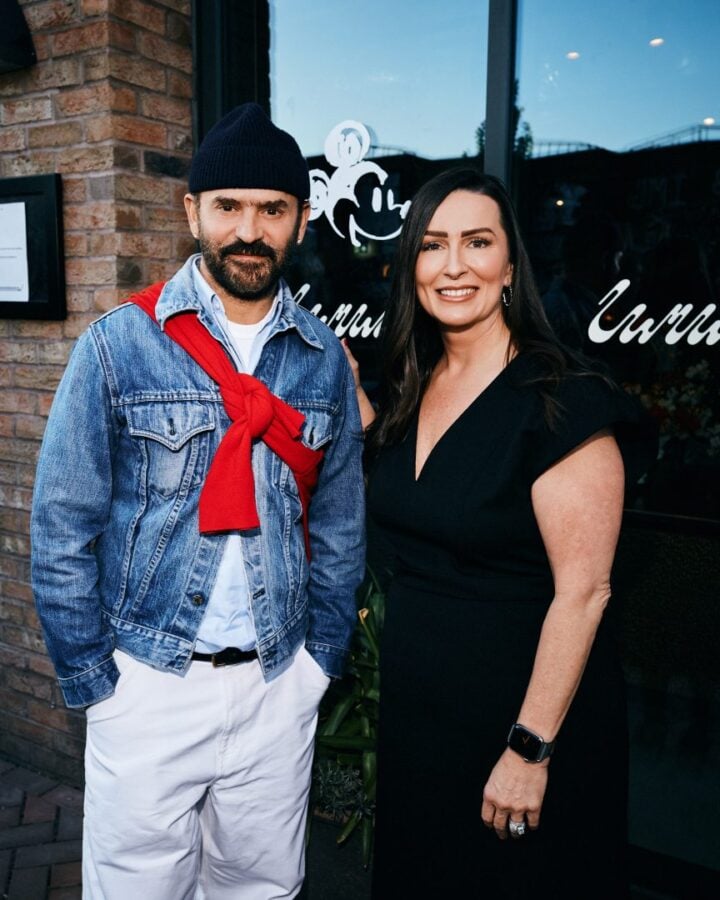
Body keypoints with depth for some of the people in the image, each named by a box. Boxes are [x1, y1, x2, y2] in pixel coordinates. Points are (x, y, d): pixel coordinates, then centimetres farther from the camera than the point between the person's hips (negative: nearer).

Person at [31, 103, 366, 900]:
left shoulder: (324, 359, 1)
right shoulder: (118, 346, -8)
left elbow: (339, 529, 7)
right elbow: (62, 532, -6)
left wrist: (321, 655, 4)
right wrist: (93, 678, -6)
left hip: (278, 685, 3)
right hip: (148, 683, -2)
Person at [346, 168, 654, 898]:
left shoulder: (563, 399, -19)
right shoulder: (409, 388, 1)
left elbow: (582, 591, -20)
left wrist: (531, 749, -19)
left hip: (518, 704, -6)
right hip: (414, 701, 7)